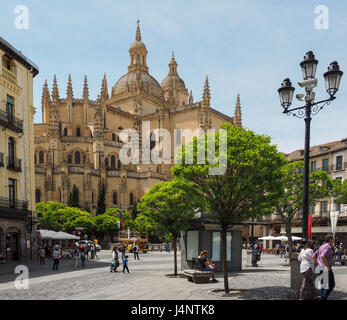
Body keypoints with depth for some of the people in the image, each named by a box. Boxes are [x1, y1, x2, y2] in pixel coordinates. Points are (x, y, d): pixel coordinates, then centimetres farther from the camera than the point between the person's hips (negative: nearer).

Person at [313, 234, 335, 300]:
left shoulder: (321, 247, 13)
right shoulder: (328, 247, -15)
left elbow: (314, 256, 14)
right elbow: (322, 256, -31)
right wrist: (328, 266, -23)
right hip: (327, 269, -9)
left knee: (323, 284, 14)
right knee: (331, 284, 0)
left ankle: (322, 298, 16)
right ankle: (323, 298, -5)